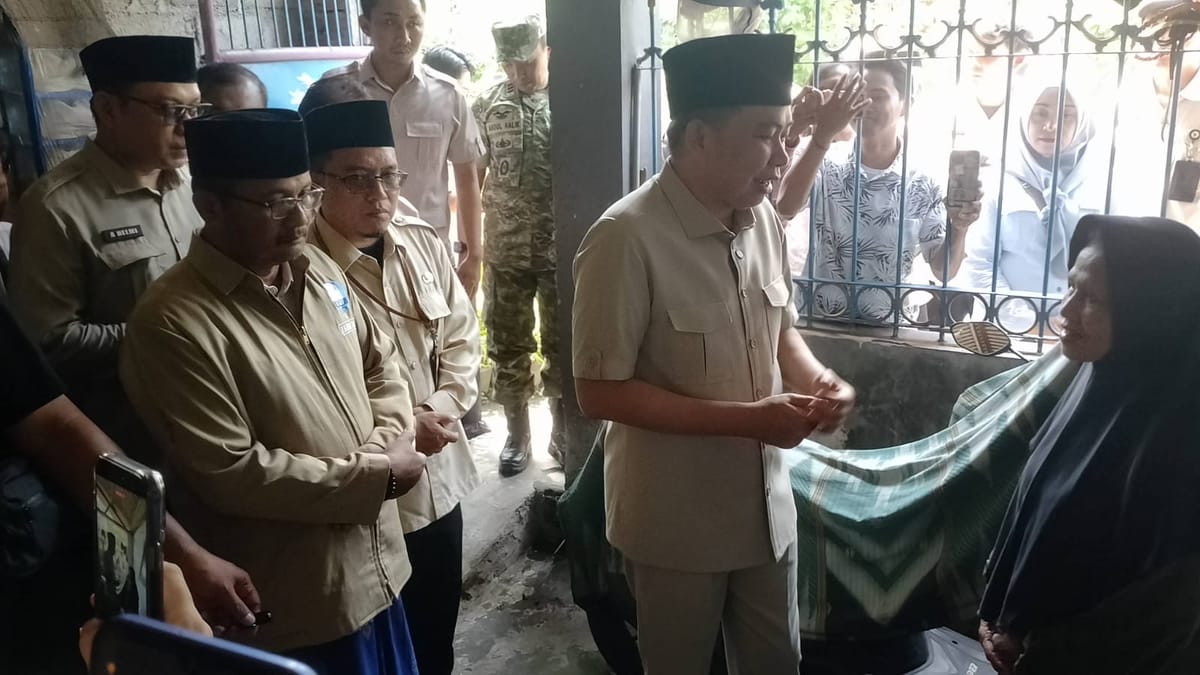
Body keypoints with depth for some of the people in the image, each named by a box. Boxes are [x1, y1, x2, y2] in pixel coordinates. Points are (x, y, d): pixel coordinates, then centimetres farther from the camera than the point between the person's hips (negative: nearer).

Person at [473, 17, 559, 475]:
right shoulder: (487, 106, 3)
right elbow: (473, 174, 8)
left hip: (562, 249, -1)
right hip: (504, 251, 2)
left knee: (562, 345, 9)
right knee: (508, 346, 9)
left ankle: (562, 433, 25)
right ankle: (517, 434, 25)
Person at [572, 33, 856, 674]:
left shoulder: (762, 218, -1)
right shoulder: (627, 238, -24)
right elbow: (600, 392, -22)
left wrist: (819, 380, -10)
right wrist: (748, 419, -25)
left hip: (765, 504, 6)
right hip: (674, 521, -6)